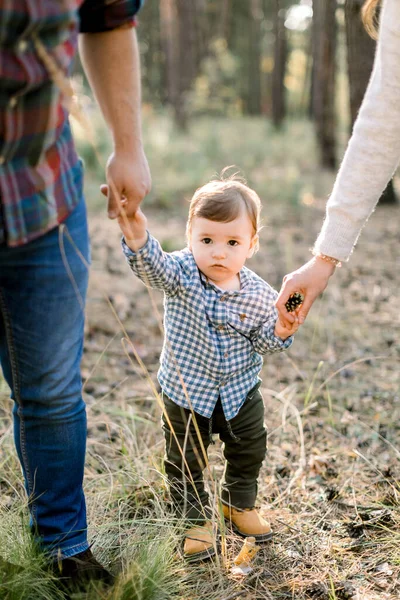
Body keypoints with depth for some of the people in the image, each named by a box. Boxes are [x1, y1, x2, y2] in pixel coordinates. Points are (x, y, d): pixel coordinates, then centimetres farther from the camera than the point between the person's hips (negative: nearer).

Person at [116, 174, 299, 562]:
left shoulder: (259, 295, -14)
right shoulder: (181, 272, -20)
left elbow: (263, 342, -4)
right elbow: (153, 266, -41)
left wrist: (281, 333, -25)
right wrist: (138, 239, -61)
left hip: (239, 392, 2)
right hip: (185, 393, -2)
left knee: (249, 452, 19)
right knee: (185, 462, 10)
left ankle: (239, 505, 45)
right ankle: (198, 519, 33)